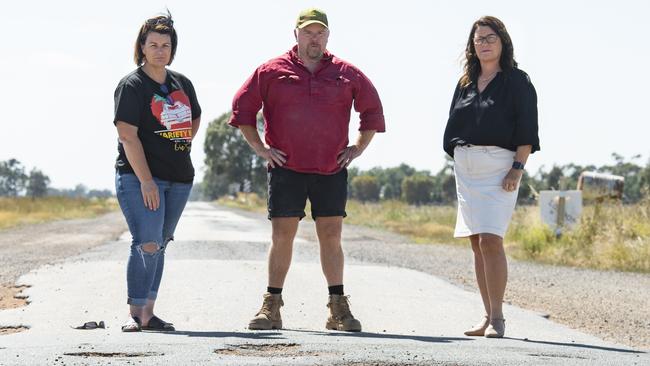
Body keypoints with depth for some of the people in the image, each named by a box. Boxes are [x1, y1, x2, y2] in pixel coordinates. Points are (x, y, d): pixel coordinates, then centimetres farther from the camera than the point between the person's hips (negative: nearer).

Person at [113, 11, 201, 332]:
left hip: (179, 178, 7)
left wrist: (183, 145, 13)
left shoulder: (182, 83, 13)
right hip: (139, 176, -7)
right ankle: (135, 314, -11)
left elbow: (195, 119, 31)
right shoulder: (132, 85, -7)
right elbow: (128, 135, -15)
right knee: (147, 244, -15)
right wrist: (146, 181, -21)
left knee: (159, 245, 10)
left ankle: (148, 314, 16)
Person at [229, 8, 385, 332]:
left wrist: (358, 148, 11)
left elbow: (372, 110, 18)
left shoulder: (346, 74, 8)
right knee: (281, 235, -1)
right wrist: (259, 147, 3)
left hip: (331, 170, 1)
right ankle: (271, 307, 4)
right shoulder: (272, 72, 3)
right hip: (286, 168, -1)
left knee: (331, 236, 2)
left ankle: (338, 309, 7)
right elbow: (242, 107, 8)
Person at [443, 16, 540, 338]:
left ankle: (497, 318, -15)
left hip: (499, 164, -6)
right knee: (477, 243, 5)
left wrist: (518, 167, -15)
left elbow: (526, 129, -6)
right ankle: (488, 317, 9)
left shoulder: (517, 81, 1)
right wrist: (457, 163, 11)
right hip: (465, 166, 6)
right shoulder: (465, 83, 17)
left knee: (490, 240, -17)